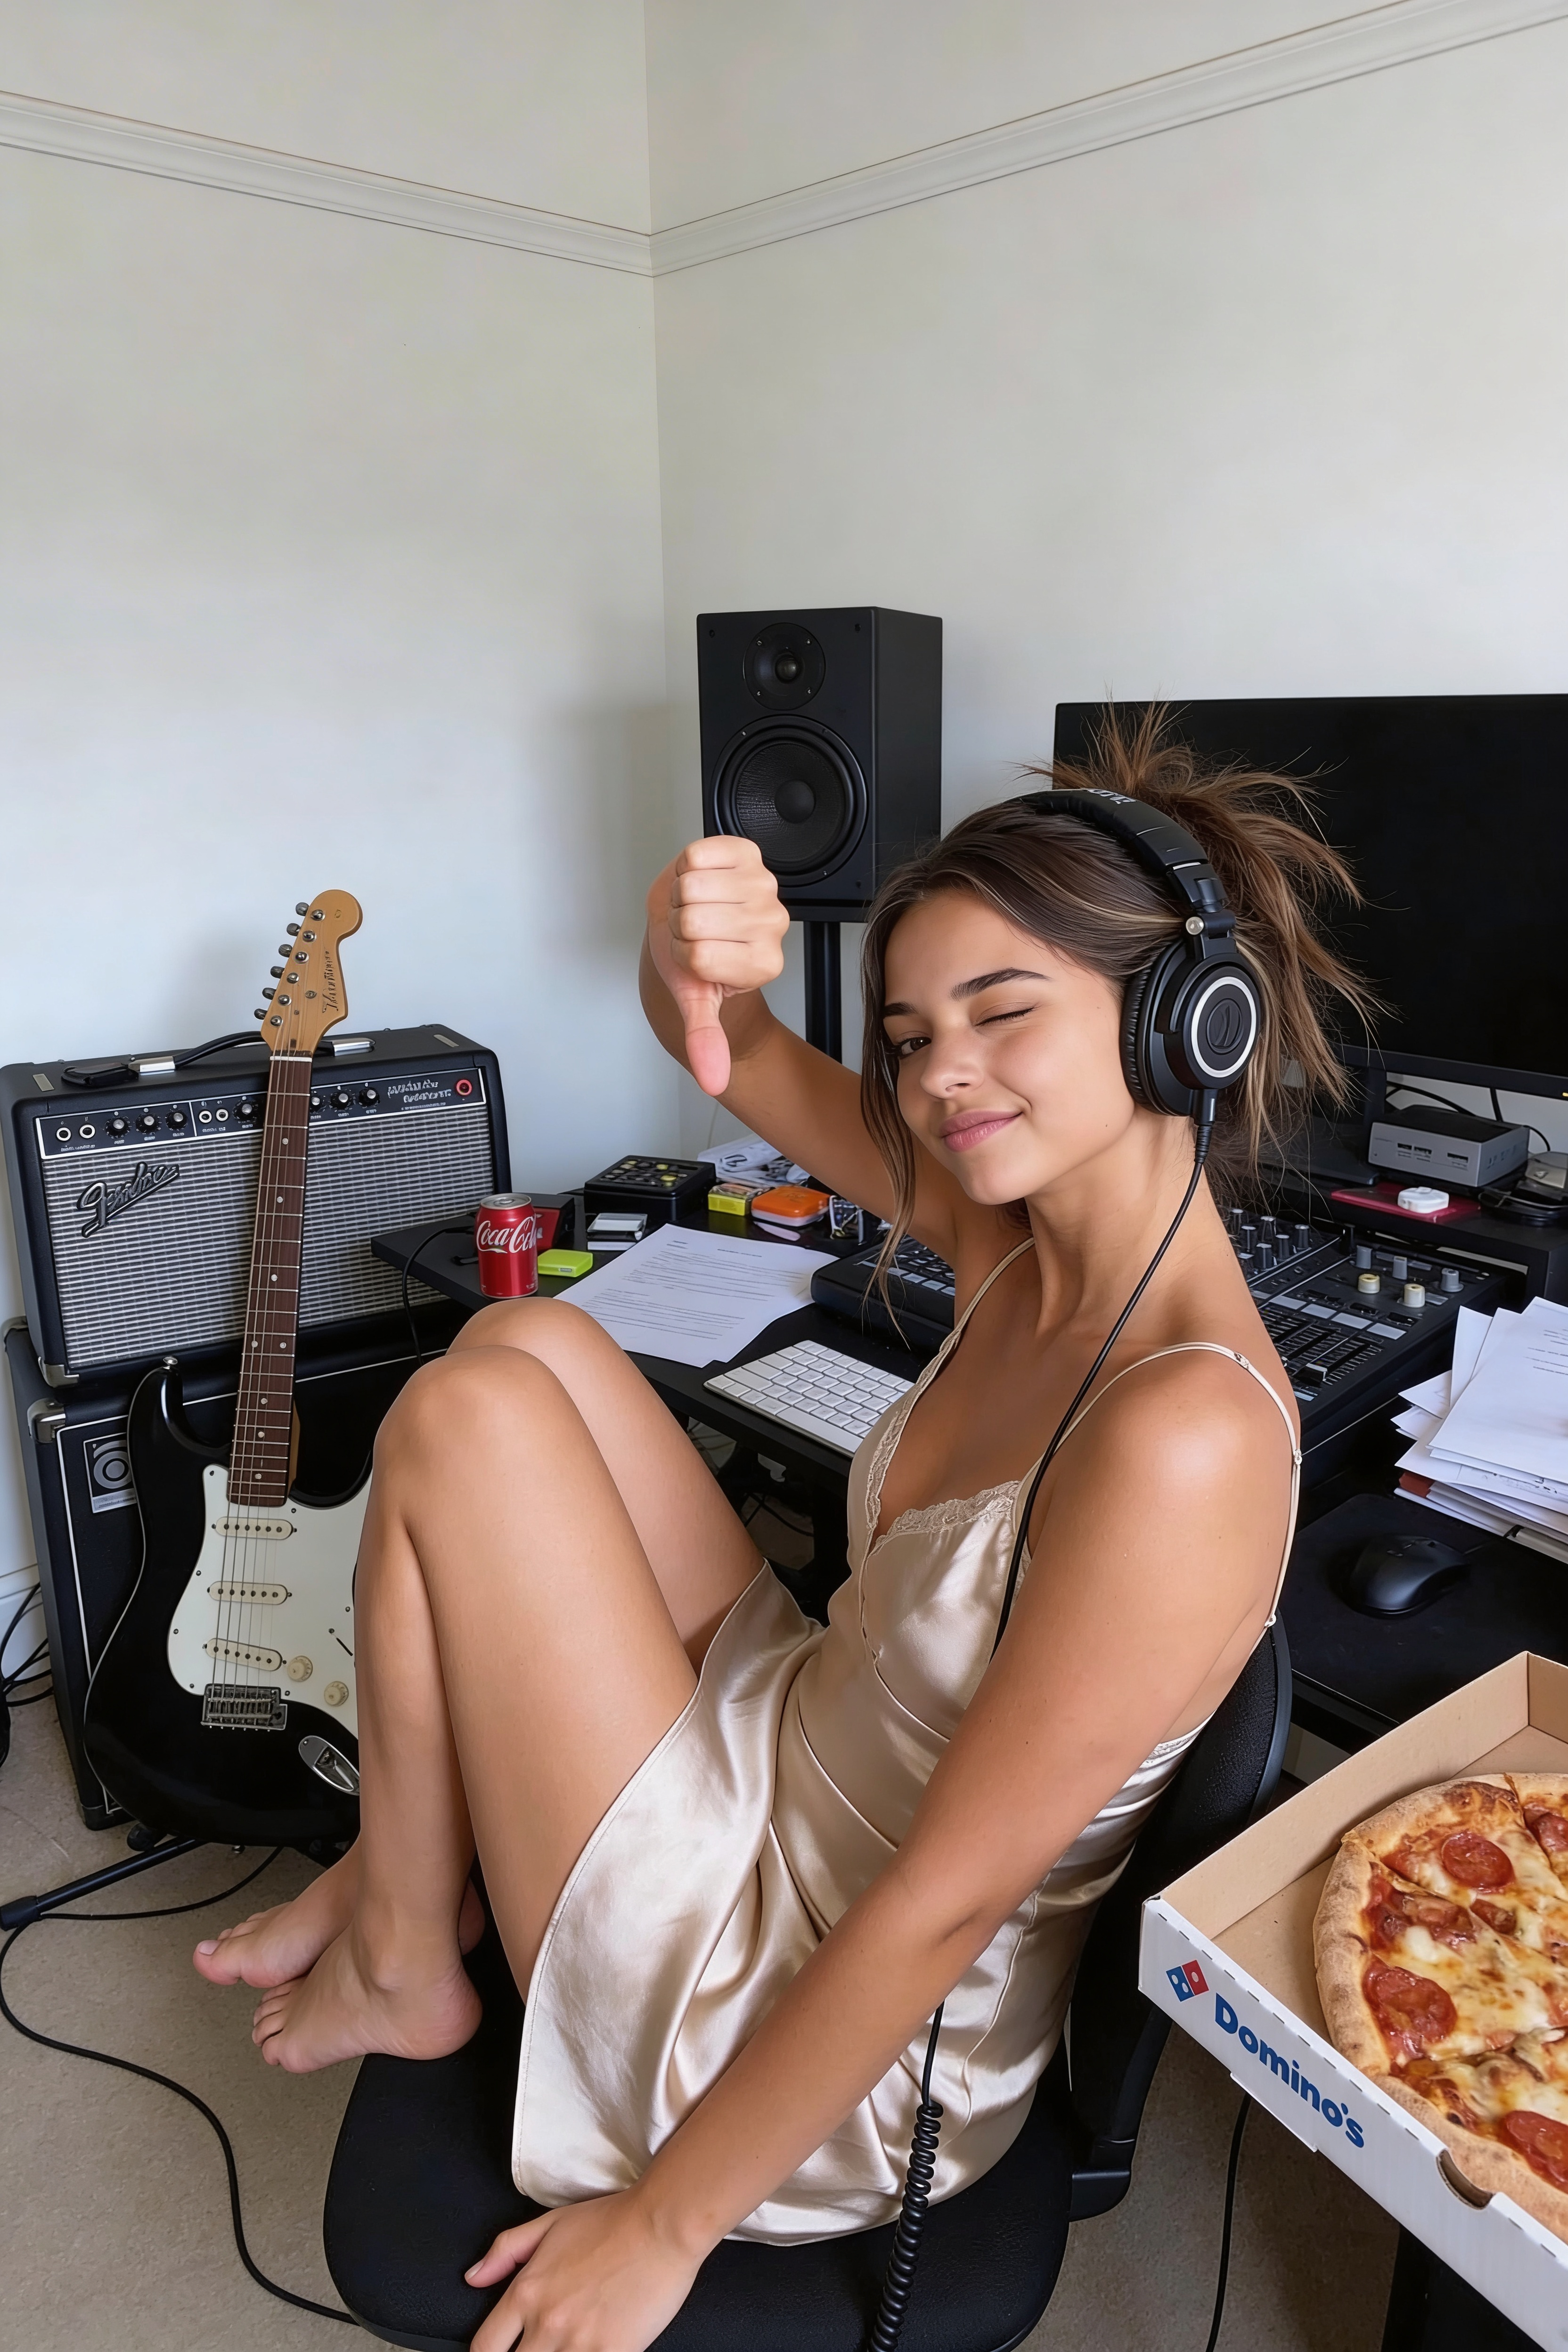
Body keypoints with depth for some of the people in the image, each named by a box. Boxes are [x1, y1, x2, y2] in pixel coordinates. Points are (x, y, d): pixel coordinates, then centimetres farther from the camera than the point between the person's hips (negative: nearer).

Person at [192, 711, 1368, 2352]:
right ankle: (405, 1871, 18)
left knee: (467, 1416, -12)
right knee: (529, 1340, 4)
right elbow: (736, 1058, -3)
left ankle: (402, 1963, 12)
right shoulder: (1023, 1234, -7)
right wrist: (693, 955, -28)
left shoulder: (1185, 1436, -31)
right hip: (797, 1753, 8)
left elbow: (946, 1900, -27)